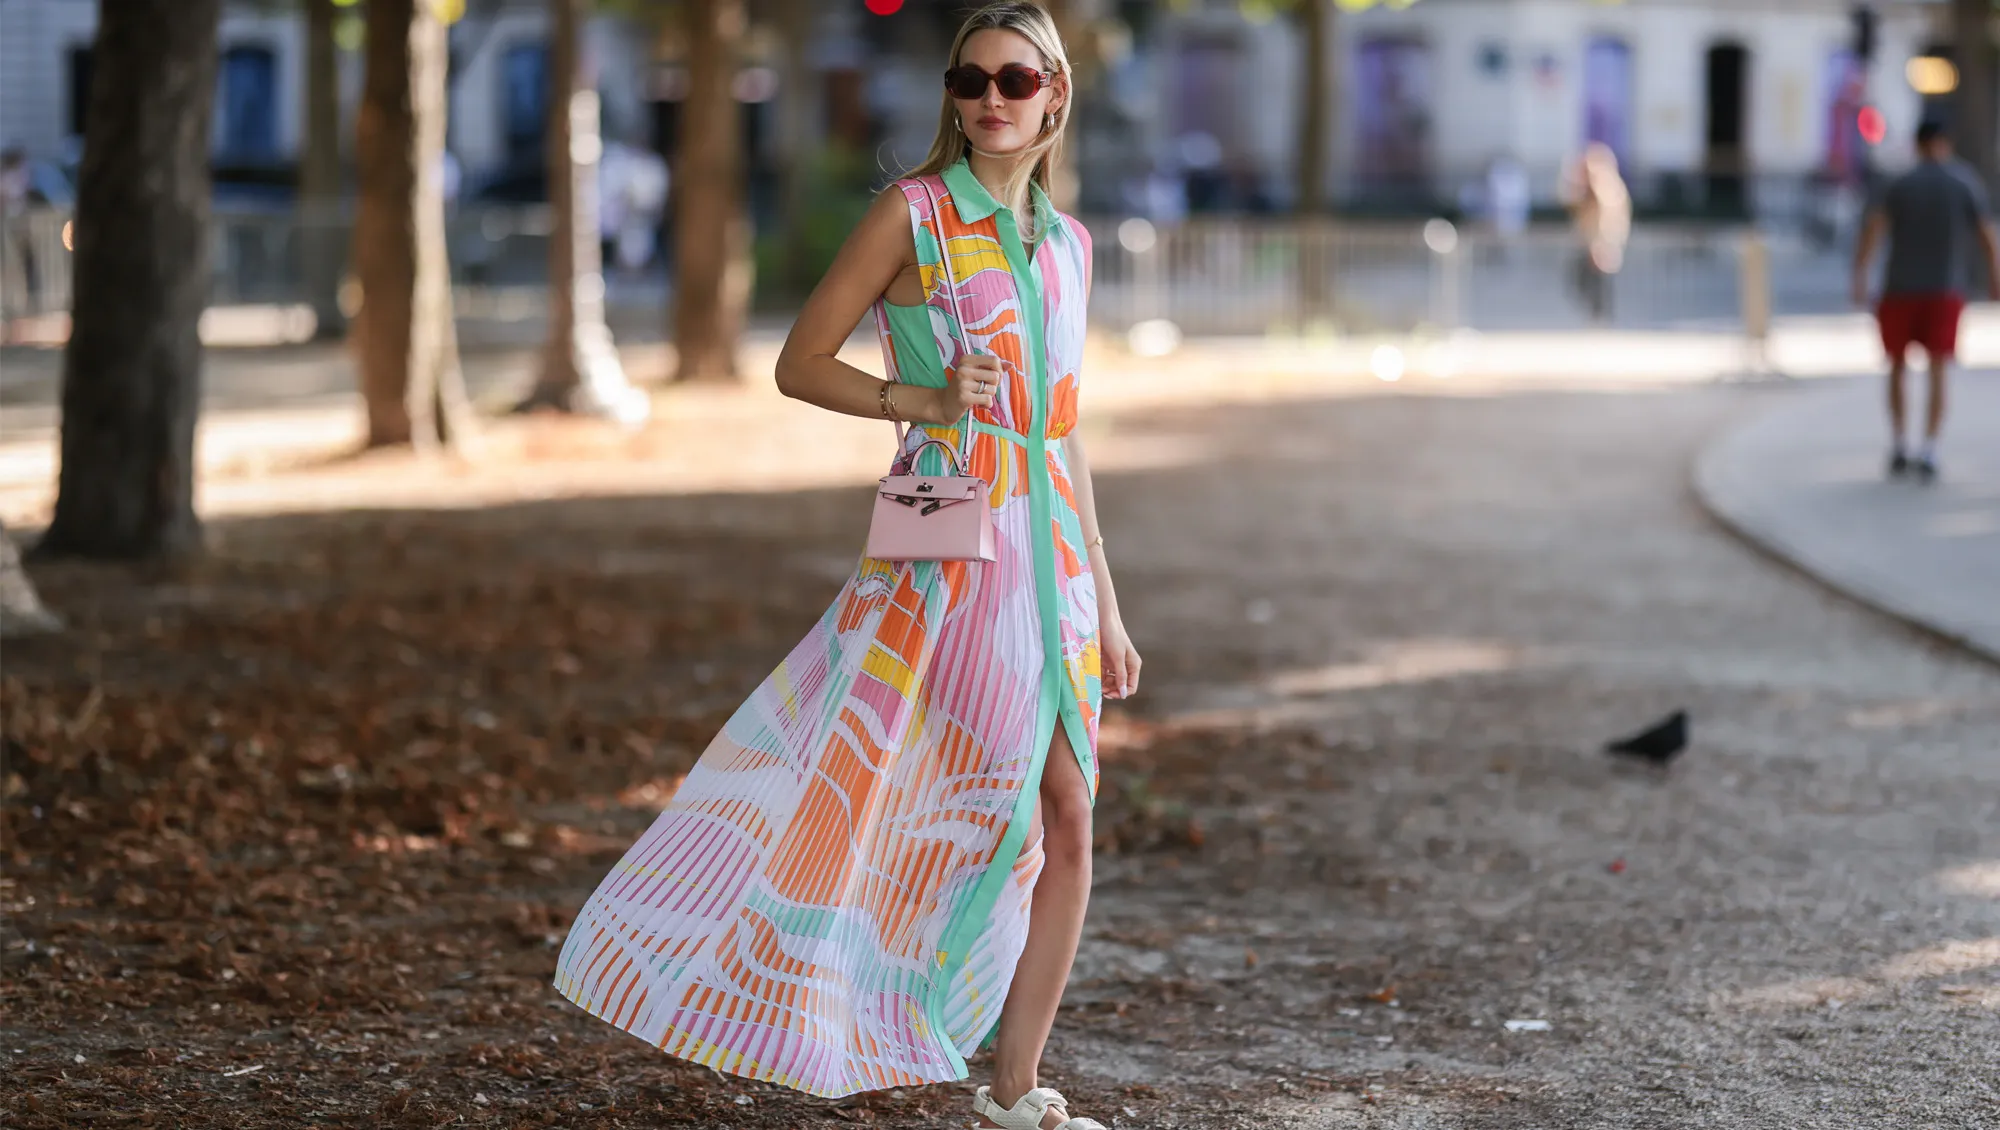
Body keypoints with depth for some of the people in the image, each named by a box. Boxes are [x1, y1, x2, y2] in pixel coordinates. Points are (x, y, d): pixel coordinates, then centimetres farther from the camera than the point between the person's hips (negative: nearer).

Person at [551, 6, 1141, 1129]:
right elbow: (801, 364, -3)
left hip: (1049, 543, 6)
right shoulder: (913, 213, -3)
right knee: (842, 785, -10)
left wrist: (1105, 607, 16)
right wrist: (922, 398, -17)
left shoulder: (1067, 241, 13)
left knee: (1068, 819, 4)